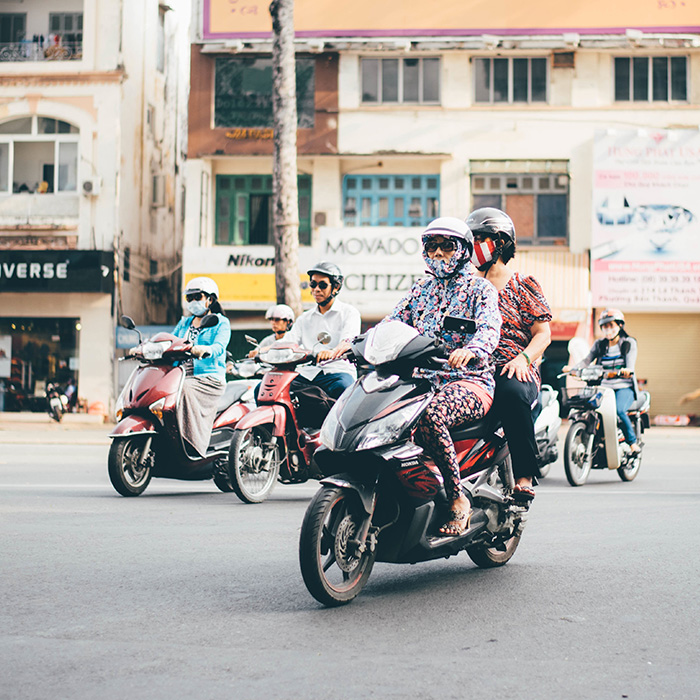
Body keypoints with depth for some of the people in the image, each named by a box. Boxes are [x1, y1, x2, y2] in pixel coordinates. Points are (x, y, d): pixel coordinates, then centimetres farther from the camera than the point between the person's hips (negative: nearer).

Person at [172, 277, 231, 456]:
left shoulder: (221, 323, 7)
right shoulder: (184, 323, 27)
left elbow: (219, 347, -12)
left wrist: (204, 350, -36)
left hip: (209, 378, -6)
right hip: (182, 377, 6)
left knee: (185, 389, -36)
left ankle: (192, 447, -38)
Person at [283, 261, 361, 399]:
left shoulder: (349, 312, 8)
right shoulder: (305, 318, 24)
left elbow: (348, 342, -11)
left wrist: (332, 352, -35)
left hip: (338, 371, -4)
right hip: (308, 372, 4)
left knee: (343, 387, -41)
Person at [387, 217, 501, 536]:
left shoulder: (480, 288, 5)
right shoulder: (420, 288, 22)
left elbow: (490, 327, -14)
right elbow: (392, 324, 14)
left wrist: (472, 349, -38)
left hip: (469, 381, -5)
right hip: (422, 379, 6)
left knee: (430, 417, -38)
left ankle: (457, 498, -25)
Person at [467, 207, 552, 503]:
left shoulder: (523, 285, 10)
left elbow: (543, 334, 4)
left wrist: (522, 358, -15)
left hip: (513, 370, -4)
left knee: (512, 393, -40)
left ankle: (524, 477, -30)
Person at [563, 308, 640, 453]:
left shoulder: (629, 343, 7)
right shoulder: (599, 344, 17)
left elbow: (631, 362, -9)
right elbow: (587, 360, 4)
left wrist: (627, 370, -34)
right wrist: (572, 368, -16)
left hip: (624, 387, -4)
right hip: (605, 387, 4)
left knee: (618, 410, -32)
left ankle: (633, 442, -14)